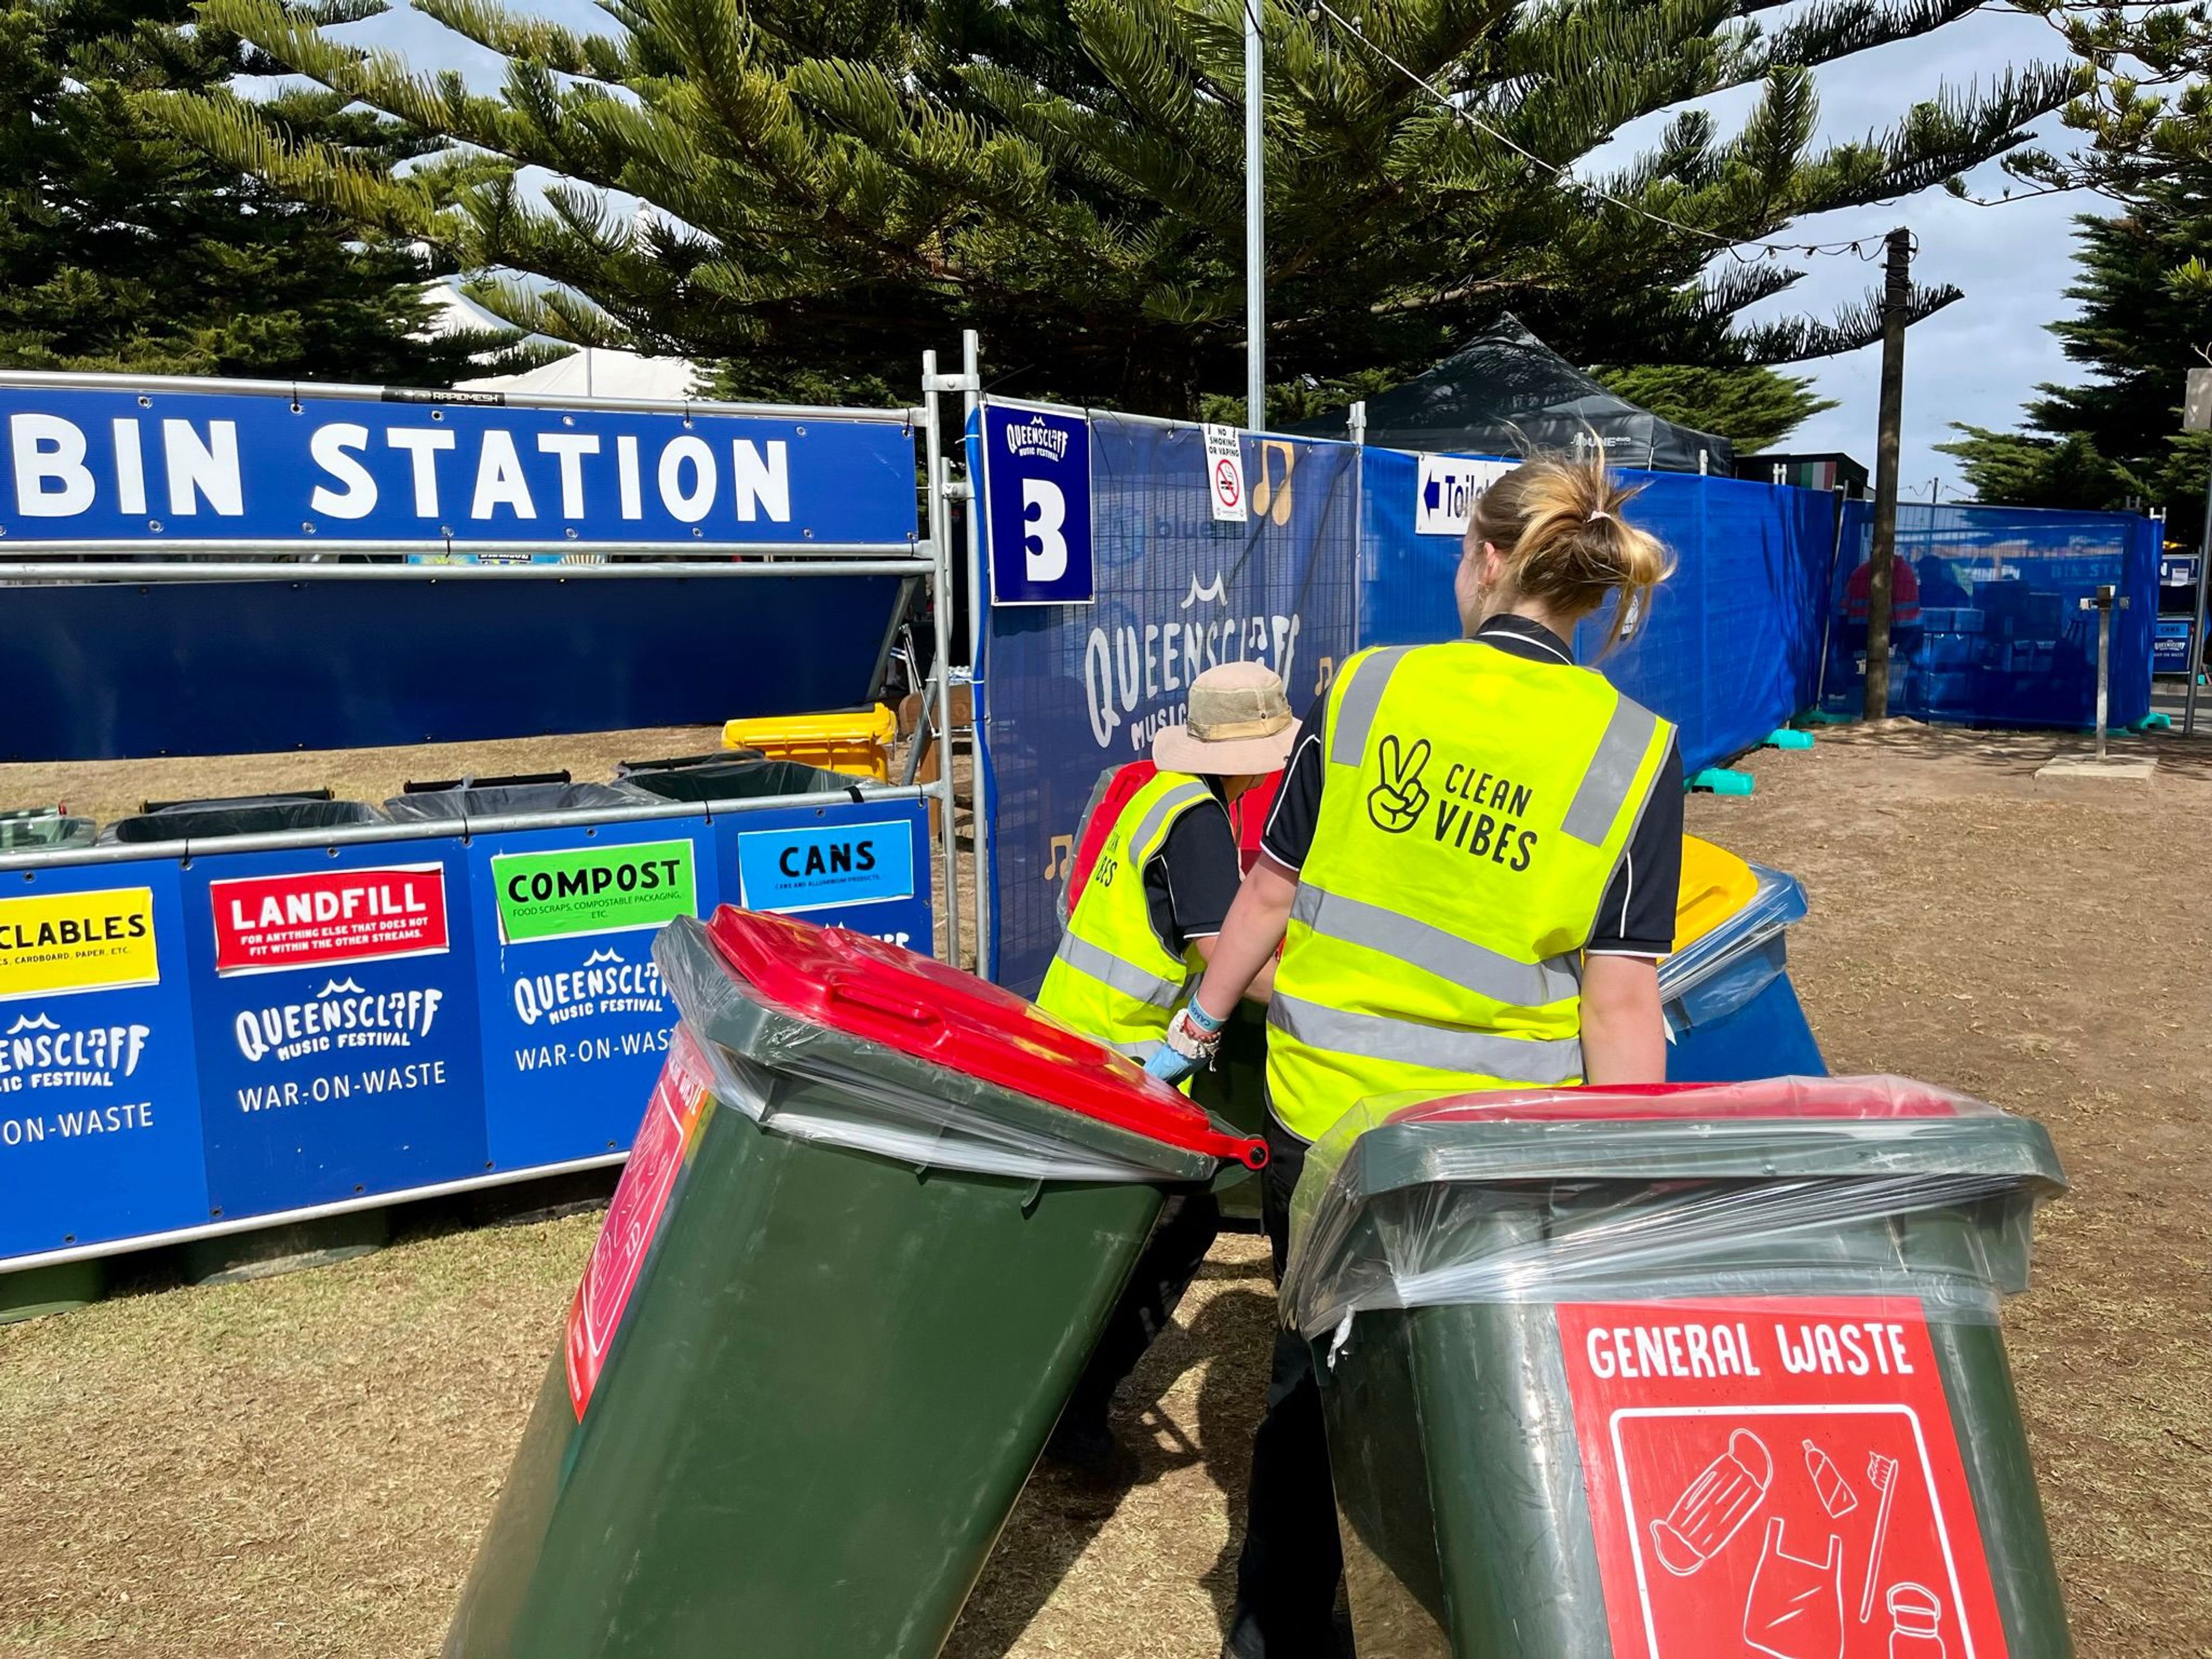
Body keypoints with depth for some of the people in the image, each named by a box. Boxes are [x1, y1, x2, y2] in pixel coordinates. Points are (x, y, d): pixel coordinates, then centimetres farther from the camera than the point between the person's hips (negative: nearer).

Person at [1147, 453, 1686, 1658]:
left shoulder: (1366, 687, -7)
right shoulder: (1635, 752, -9)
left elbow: (1271, 894, -1)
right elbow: (1620, 1003, -12)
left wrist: (1196, 1029, 14)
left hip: (1321, 1114, 2)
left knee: (1311, 1370, 22)